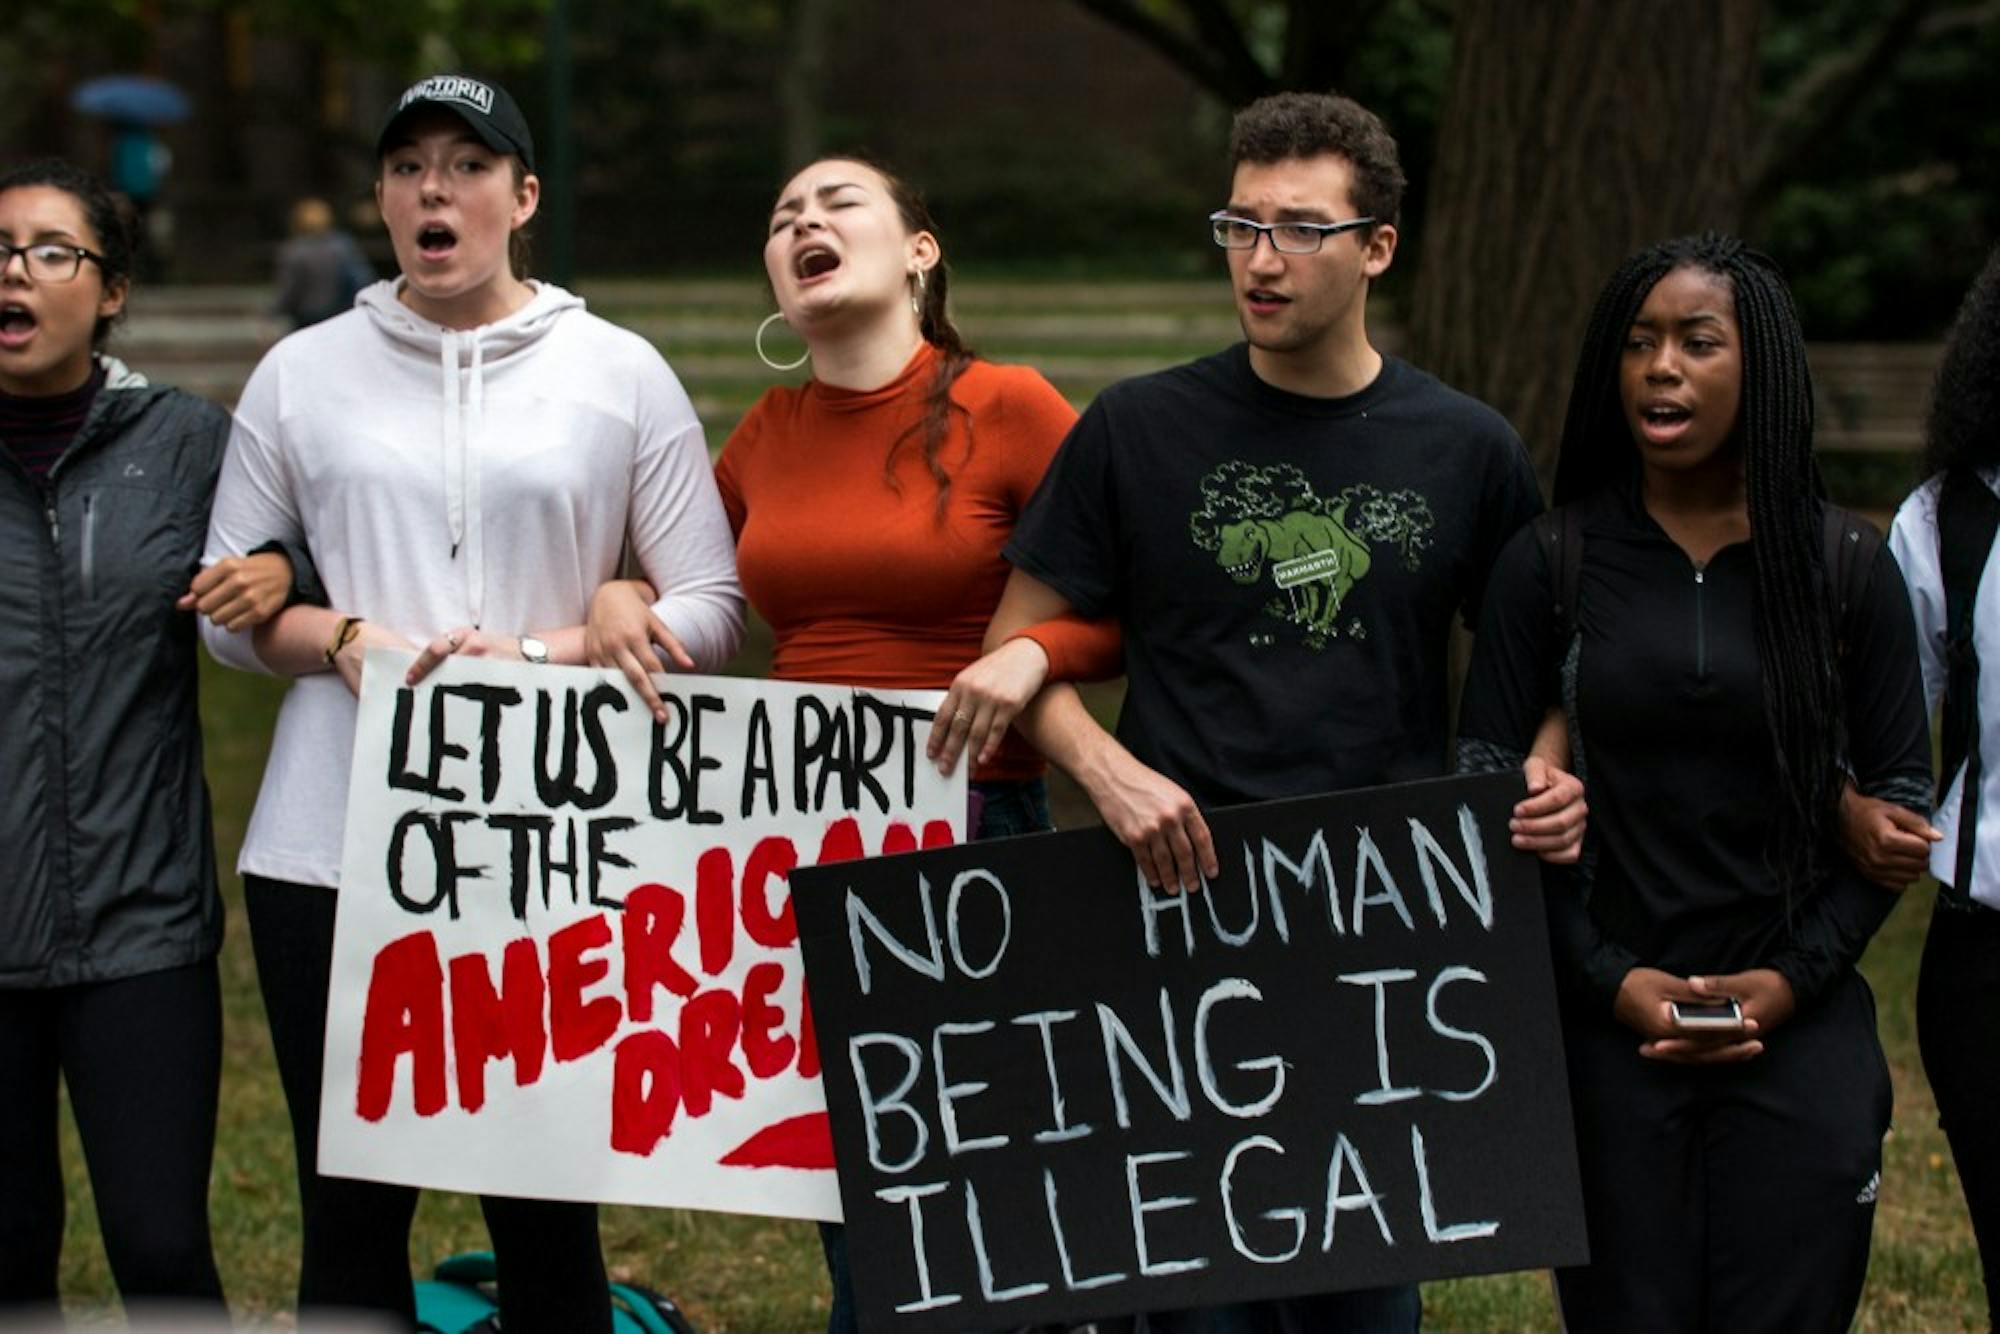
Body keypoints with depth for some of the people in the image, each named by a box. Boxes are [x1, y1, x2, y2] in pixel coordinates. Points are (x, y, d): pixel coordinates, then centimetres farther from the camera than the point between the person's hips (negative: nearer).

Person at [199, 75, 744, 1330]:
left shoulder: (620, 373, 6)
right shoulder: (303, 373, 10)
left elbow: (711, 610, 3)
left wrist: (539, 653, -11)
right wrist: (342, 640, -8)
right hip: (334, 849, 1)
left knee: (546, 1210, 2)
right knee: (352, 1206, 6)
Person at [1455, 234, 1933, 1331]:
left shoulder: (1844, 564, 3)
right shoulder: (1549, 565, 2)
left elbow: (1898, 796, 6)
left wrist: (1795, 975, -6)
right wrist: (1608, 979, -7)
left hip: (1800, 1034, 0)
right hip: (1606, 1034, 0)